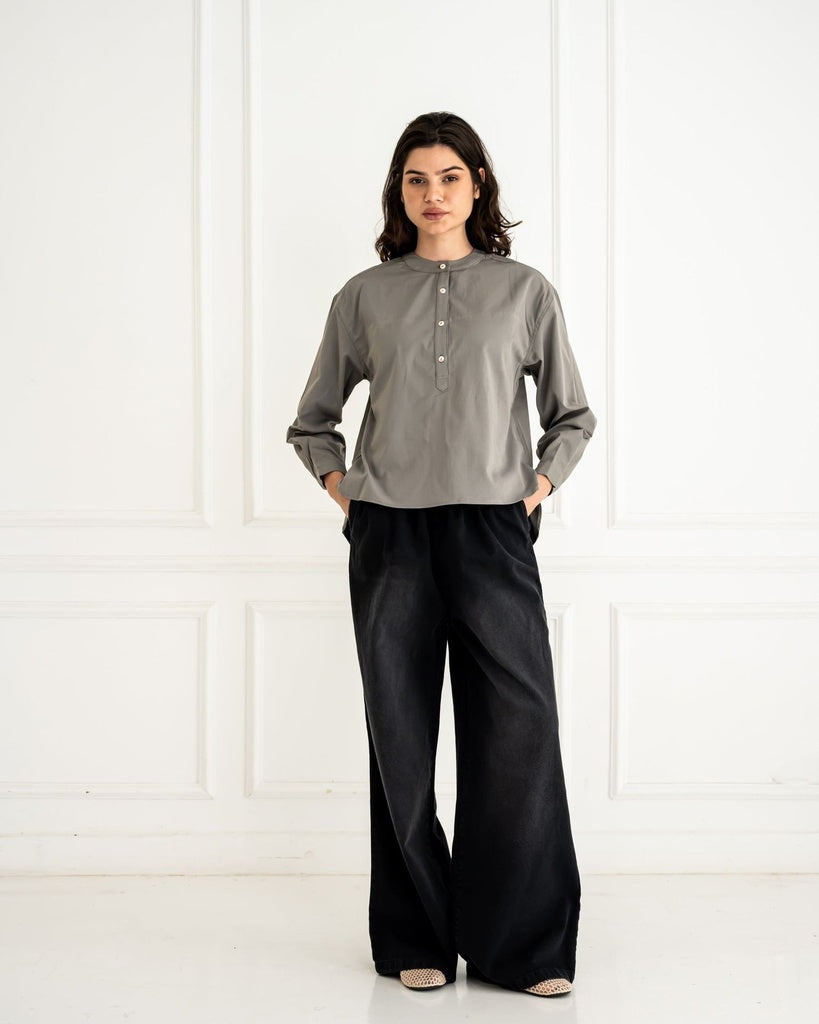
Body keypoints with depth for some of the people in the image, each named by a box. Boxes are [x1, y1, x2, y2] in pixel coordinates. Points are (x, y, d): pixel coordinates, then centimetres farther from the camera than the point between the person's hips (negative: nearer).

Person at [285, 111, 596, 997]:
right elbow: (312, 420, 20)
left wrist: (539, 488, 4)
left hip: (492, 531, -1)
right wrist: (340, 489, 6)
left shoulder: (523, 290, 8)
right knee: (401, 736, 4)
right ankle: (419, 939, 16)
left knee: (517, 732, -5)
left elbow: (573, 415, 17)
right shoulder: (364, 297, 10)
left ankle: (525, 945, 7)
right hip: (389, 535, 1)